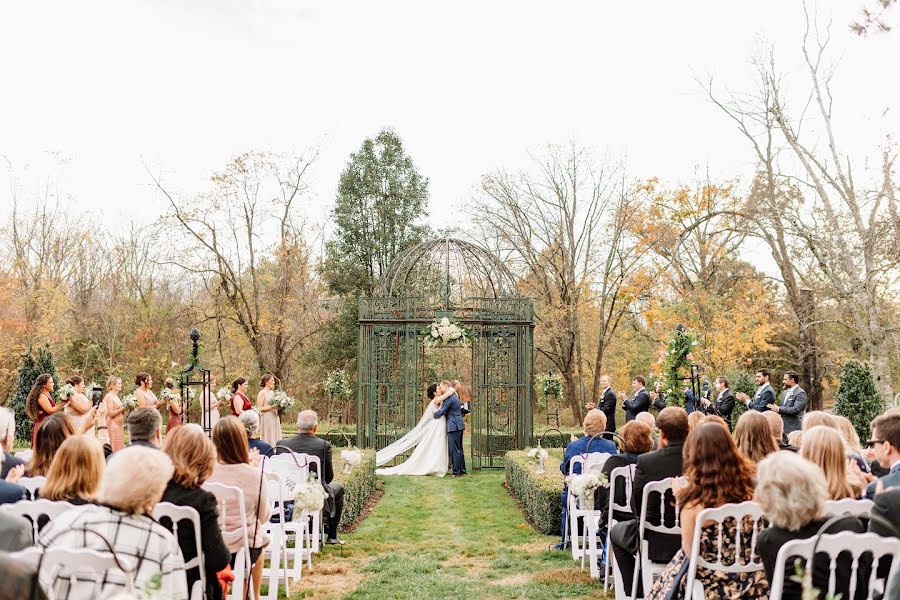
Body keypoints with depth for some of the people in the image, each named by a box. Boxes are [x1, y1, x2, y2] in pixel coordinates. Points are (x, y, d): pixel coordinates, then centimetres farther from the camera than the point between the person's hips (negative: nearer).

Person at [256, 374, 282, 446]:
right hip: (266, 419, -7)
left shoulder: (272, 392, 13)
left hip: (275, 418, 7)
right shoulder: (262, 393, -8)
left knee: (275, 439, 5)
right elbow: (259, 409, -13)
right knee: (267, 440, -5)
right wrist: (272, 407, -19)